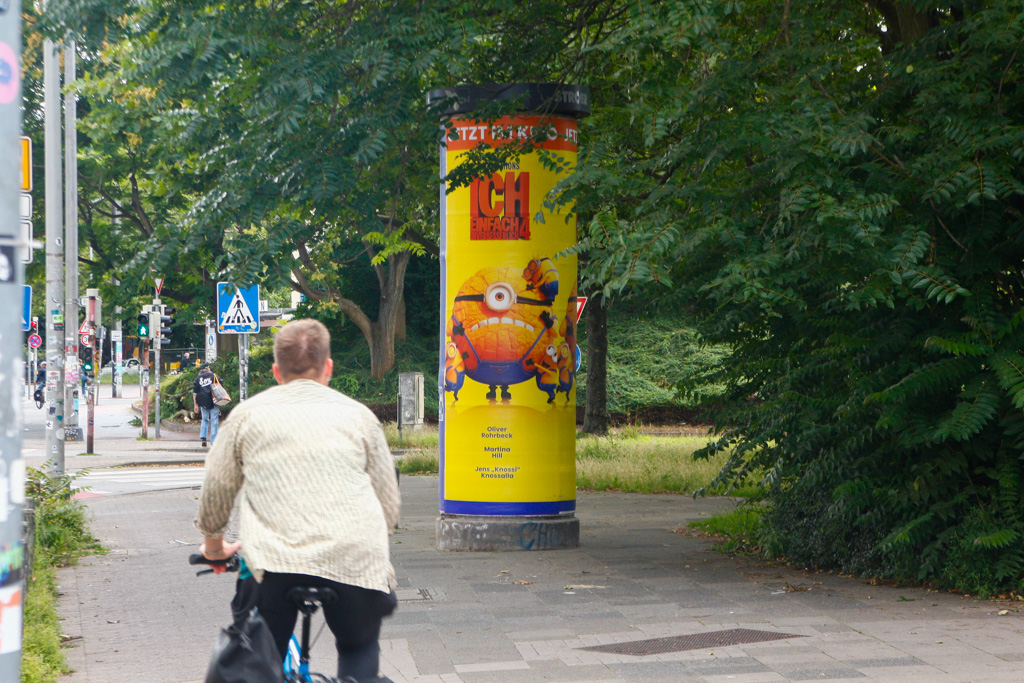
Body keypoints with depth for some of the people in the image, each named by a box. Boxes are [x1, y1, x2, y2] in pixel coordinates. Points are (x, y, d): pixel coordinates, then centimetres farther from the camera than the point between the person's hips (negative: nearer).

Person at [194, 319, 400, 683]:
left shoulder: (248, 414, 16)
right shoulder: (359, 415, 16)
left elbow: (215, 493, 21)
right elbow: (389, 504, 18)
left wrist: (214, 545, 40)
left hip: (274, 561, -1)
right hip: (355, 560, 1)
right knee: (359, 650, 23)